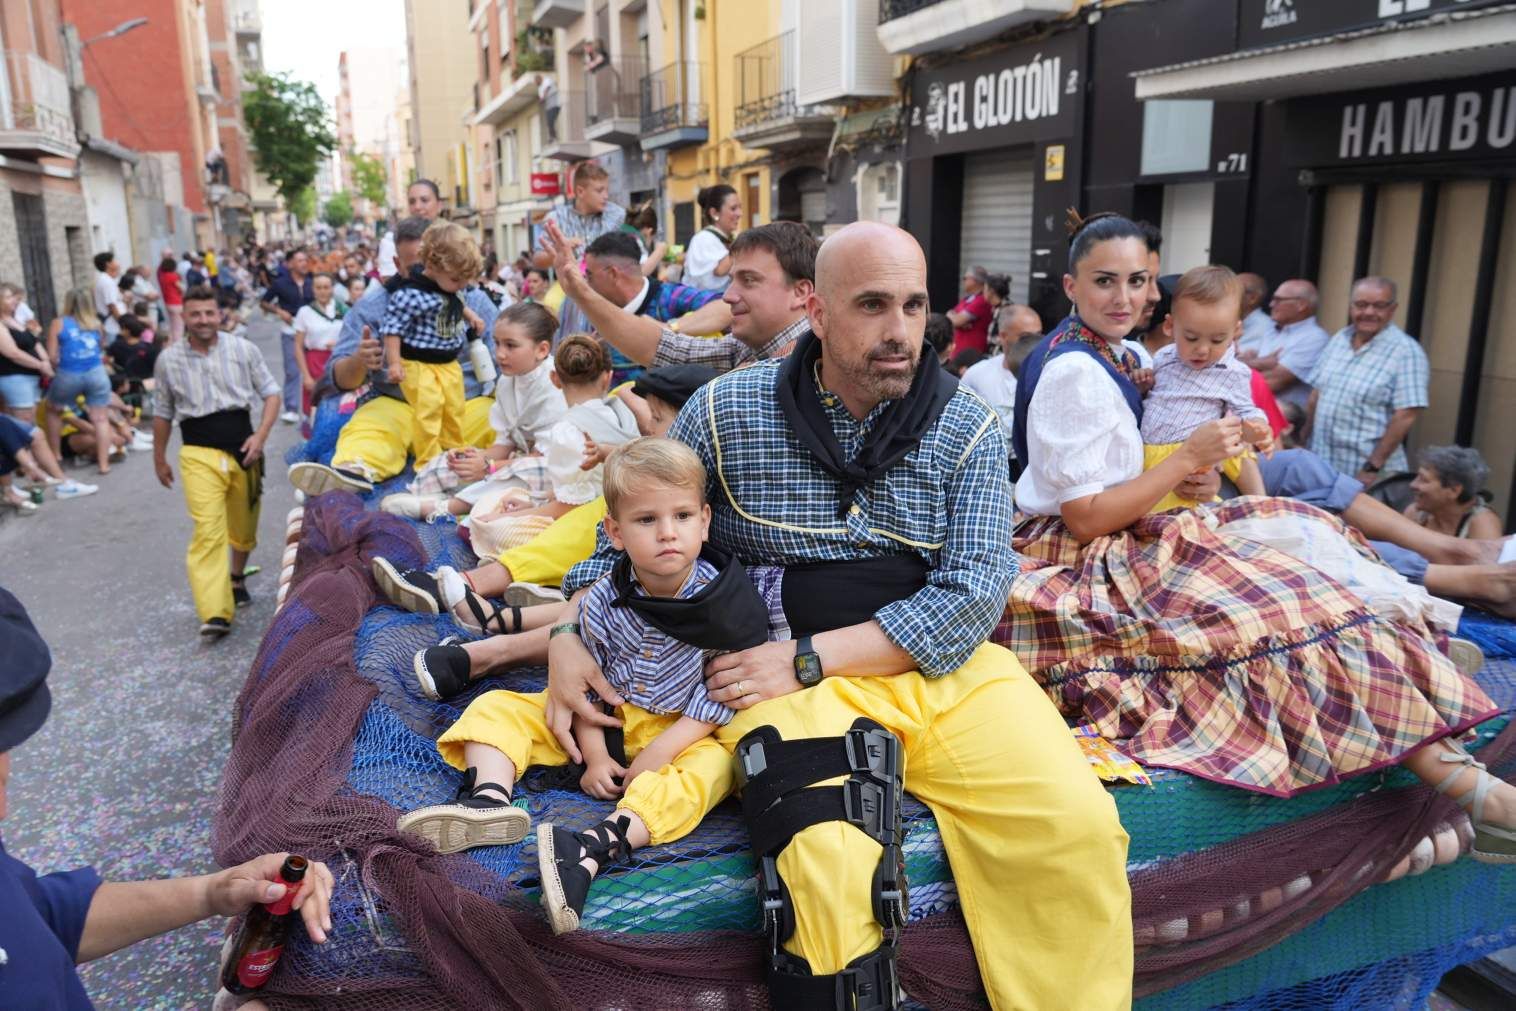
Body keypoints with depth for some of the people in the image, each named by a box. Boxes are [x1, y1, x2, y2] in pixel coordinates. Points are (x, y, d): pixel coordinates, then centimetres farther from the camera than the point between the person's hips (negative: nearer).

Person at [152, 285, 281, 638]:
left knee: (244, 527, 16)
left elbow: (271, 393, 6)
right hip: (200, 454, -1)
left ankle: (237, 577, 45)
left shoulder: (244, 349, 1)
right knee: (208, 531, -15)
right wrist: (159, 459, 18)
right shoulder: (168, 360, 3)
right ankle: (214, 614, -21)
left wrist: (260, 436, -7)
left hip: (243, 449, 2)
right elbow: (162, 413, 13)